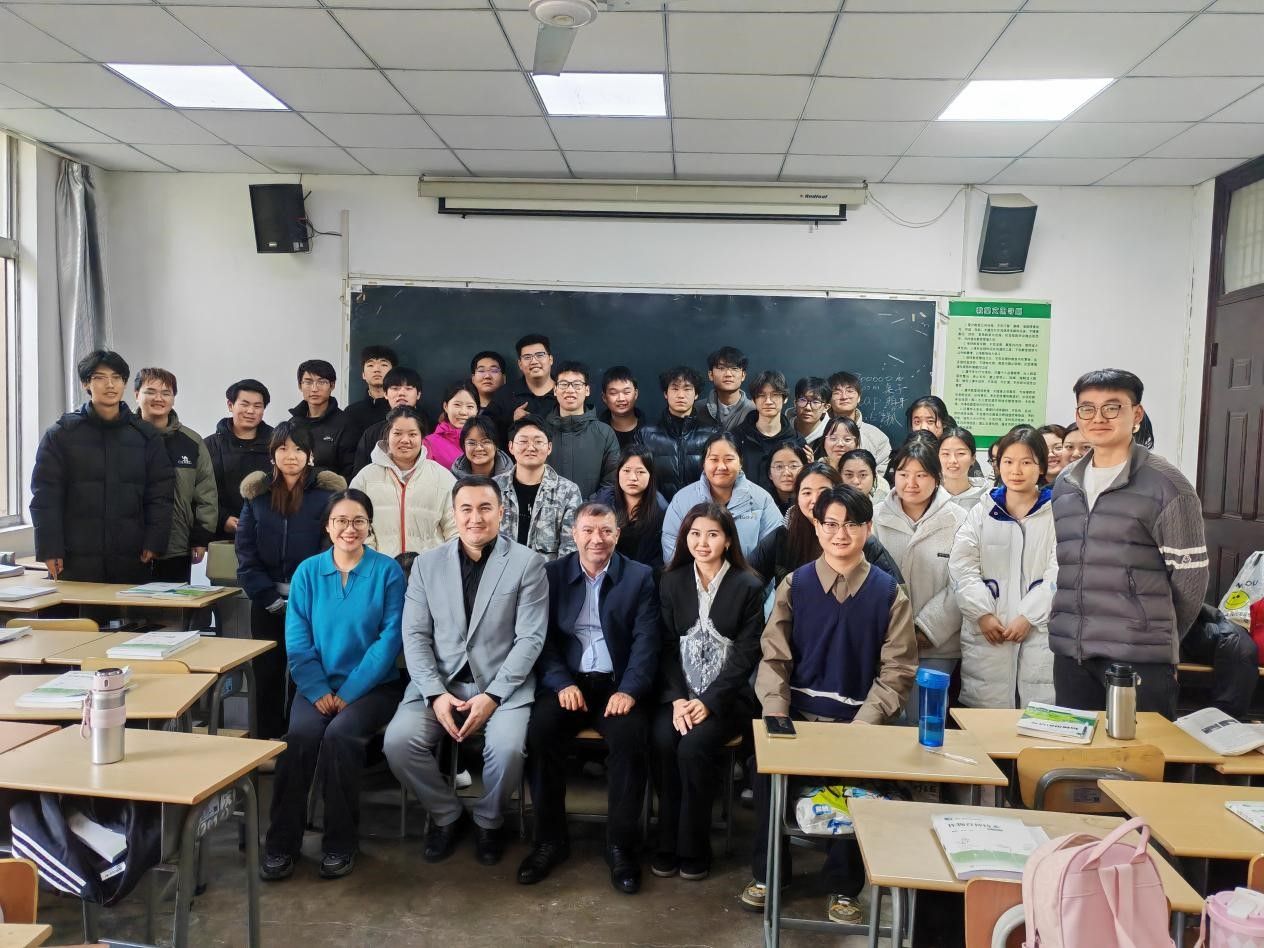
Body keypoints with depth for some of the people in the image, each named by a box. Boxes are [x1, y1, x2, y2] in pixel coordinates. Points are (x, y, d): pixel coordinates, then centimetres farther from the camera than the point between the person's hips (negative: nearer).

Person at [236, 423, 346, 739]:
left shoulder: (327, 493, -1)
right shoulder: (257, 493, 7)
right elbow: (245, 550, 3)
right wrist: (267, 596, -7)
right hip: (268, 603, 3)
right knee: (267, 674, 6)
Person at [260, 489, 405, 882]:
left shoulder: (388, 571, -3)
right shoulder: (307, 572, 5)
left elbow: (389, 638, -9)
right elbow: (297, 640, 2)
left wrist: (349, 692, -15)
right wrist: (318, 691, -12)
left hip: (372, 685, -2)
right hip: (318, 685, 2)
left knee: (340, 734, -29)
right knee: (300, 734, -26)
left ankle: (339, 844, -10)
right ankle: (281, 843, -11)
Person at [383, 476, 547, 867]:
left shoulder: (527, 562, -2)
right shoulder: (427, 563, 7)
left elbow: (530, 638, -6)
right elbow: (415, 635, 3)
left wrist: (493, 695, -16)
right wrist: (436, 694, -12)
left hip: (503, 684, -2)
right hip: (438, 682, 3)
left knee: (508, 748, -28)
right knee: (398, 742, -22)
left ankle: (489, 820, 6)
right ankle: (446, 814, 7)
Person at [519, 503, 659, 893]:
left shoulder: (640, 576, 5)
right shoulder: (552, 574, 9)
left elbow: (646, 641, -2)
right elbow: (543, 637, 3)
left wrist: (629, 690, -17)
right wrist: (562, 683, -13)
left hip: (617, 684, -1)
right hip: (567, 681, 1)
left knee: (630, 737, -29)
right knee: (539, 730, -27)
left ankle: (621, 845, -11)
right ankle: (550, 838, -9)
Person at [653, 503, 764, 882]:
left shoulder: (748, 587, -1)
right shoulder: (671, 582, 8)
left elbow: (747, 654, -6)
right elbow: (667, 646, 3)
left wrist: (708, 702, -14)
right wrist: (677, 699, -11)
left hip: (726, 696, -2)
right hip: (679, 692, 3)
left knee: (693, 746, -27)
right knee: (662, 741, -25)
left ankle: (693, 849, -9)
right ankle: (666, 844, -8)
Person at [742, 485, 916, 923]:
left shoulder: (889, 593, 3)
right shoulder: (794, 585, 6)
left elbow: (896, 672, -1)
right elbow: (774, 658, 1)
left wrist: (861, 728, -13)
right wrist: (777, 718, -13)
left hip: (858, 719, -1)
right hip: (799, 713, 1)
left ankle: (844, 887, 1)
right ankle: (766, 873, 2)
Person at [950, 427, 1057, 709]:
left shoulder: (1057, 512, 2)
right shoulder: (982, 512, 10)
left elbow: (1060, 573, -7)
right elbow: (961, 566, 1)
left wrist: (1029, 616, -13)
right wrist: (982, 613, -9)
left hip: (1041, 632, -2)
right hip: (986, 633, 2)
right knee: (985, 712, 5)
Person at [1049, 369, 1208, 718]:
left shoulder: (1166, 485, -7)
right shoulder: (1063, 484, 12)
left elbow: (1189, 574, -4)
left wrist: (1158, 637, 5)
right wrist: (1080, 626, 13)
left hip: (1139, 656, -5)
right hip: (1069, 651, 6)